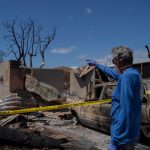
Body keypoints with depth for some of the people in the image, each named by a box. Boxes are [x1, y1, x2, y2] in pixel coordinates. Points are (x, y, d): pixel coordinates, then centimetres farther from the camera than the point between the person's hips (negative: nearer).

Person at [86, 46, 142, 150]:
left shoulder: (127, 76, -22)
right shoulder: (133, 73, 8)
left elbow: (125, 109, -28)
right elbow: (113, 72, 28)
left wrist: (116, 141, -26)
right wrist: (96, 64, 40)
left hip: (123, 136, -9)